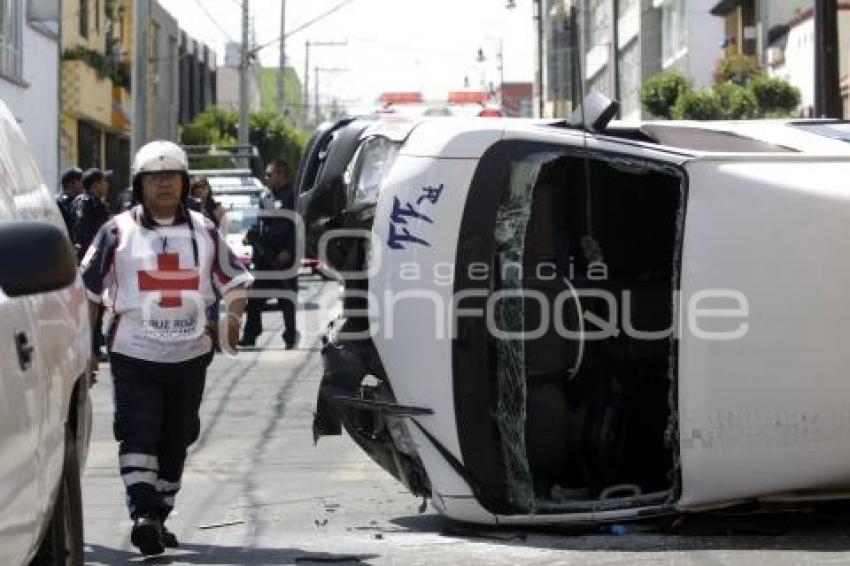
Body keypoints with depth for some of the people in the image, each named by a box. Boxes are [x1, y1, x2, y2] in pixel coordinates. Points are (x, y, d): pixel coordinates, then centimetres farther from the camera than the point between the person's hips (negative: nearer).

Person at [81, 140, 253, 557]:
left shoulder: (203, 231, 8)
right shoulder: (118, 231, 0)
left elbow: (235, 279, 16)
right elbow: (88, 289, 4)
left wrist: (234, 316, -2)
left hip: (191, 354, 3)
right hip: (134, 354, -3)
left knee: (175, 441, 10)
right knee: (138, 433, -17)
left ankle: (159, 517, 21)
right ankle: (144, 514, -22)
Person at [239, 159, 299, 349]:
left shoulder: (292, 196, -9)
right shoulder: (265, 196, 14)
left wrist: (288, 251, -18)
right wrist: (252, 234, 2)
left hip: (284, 256, -7)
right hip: (264, 255, 7)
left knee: (286, 298, 1)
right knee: (255, 297, 6)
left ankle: (290, 336, 11)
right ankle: (249, 336, 10)